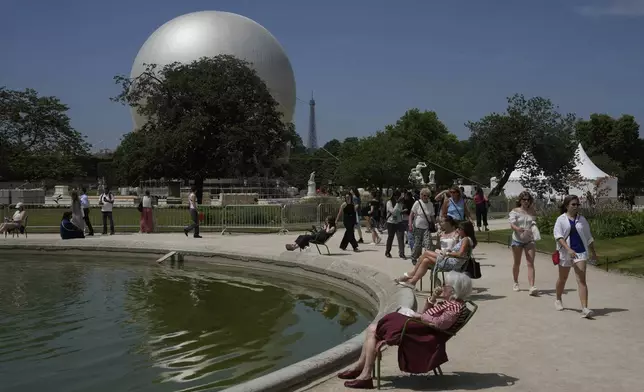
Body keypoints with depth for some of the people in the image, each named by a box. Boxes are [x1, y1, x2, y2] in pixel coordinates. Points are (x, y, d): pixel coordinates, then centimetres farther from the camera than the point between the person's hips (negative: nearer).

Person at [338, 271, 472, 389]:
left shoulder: (455, 306, -12)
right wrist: (433, 298, 7)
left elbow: (440, 323, -27)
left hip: (420, 332, -11)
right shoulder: (448, 302, 19)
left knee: (373, 331, -10)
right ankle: (360, 366, 8)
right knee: (372, 329, 8)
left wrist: (420, 316, -14)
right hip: (417, 326, 11)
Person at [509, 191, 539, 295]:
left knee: (530, 264, -10)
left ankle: (532, 287, -18)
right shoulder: (515, 211, -2)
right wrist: (518, 229, -35)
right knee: (517, 263, 12)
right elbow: (512, 224, -13)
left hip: (529, 240, 1)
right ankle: (516, 283, 33)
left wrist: (534, 227, -18)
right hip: (517, 239, -1)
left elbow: (533, 224, 6)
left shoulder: (532, 212, 7)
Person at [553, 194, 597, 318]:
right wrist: (569, 249, -27)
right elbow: (558, 236, -15)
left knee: (582, 280, -11)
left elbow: (588, 237, 16)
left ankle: (584, 308, -17)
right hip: (565, 253, -1)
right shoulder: (561, 219, -3)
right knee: (562, 278, 16)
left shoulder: (582, 219, 7)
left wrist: (593, 252, 19)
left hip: (580, 252, 1)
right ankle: (558, 300, 41)